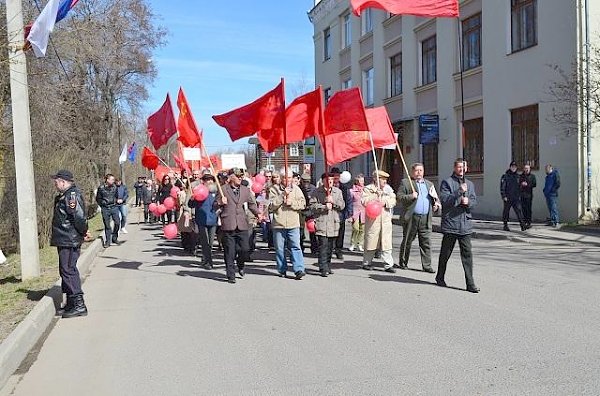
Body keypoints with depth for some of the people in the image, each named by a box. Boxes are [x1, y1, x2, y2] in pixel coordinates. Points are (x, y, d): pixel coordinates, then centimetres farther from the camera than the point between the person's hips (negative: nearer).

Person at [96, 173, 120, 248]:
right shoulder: (101, 188, -4)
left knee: (117, 222, -8)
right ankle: (107, 241, 12)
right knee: (107, 225, 2)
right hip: (105, 209, -2)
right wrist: (103, 203, -2)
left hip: (114, 207, 2)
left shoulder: (114, 187, 5)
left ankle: (114, 238, 12)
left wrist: (115, 201, 9)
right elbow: (98, 199, 5)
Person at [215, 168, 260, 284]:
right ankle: (231, 276, 12)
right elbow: (215, 206, 7)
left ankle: (240, 266, 29)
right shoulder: (223, 189, 2)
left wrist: (258, 213, 3)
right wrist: (220, 202, -15)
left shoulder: (246, 190, 12)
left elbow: (251, 204, 19)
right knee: (229, 252, 1)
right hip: (228, 225, -2)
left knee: (244, 249, -2)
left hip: (242, 225, 3)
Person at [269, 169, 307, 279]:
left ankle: (299, 269, -8)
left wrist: (291, 202, -12)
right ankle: (282, 270, 19)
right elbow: (271, 206, -8)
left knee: (296, 246, -7)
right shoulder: (274, 189, 2)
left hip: (293, 224, 0)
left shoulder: (296, 189, 8)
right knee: (279, 248, 7)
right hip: (278, 224, 0)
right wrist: (283, 195, -14)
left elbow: (303, 204, 4)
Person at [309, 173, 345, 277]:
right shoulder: (317, 192, 1)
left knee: (331, 247, 10)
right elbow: (312, 206, -5)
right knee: (323, 246, -9)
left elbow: (342, 205, 7)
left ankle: (327, 266, 22)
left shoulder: (337, 191, 12)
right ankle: (323, 269, -8)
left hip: (334, 223, 4)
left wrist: (333, 201, -9)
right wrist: (324, 207, -16)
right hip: (321, 223, -4)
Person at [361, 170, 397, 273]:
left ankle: (388, 265, 2)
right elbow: (364, 201, -11)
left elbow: (393, 200, 5)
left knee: (386, 243, 0)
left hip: (386, 219, 3)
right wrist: (376, 195, -16)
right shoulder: (368, 189, 1)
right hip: (373, 220, -3)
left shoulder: (388, 188, 14)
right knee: (371, 241, 4)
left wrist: (385, 202, -12)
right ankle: (366, 263, 20)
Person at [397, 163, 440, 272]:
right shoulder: (405, 183, 5)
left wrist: (436, 204, 3)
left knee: (426, 243, 0)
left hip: (425, 218, 3)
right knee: (407, 242, 6)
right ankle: (403, 263, 19)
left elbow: (435, 198, 24)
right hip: (411, 218, -3)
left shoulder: (429, 184, 19)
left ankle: (427, 265, 5)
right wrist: (410, 196, -17)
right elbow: (399, 196, -2)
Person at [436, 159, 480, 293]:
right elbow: (444, 200, -14)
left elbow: (474, 200, 10)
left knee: (467, 253, -1)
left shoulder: (469, 184, 15)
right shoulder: (447, 182, -2)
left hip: (465, 224, 4)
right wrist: (459, 192, -22)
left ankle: (470, 283, 2)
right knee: (445, 253, 9)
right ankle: (440, 277, 28)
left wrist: (468, 202, -12)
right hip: (450, 224, -4)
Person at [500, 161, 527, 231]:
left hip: (516, 198, 3)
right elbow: (502, 187, -7)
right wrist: (504, 196, -14)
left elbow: (519, 187, 20)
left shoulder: (517, 176, 12)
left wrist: (519, 195, 15)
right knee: (506, 212, 5)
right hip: (507, 198, -3)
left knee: (518, 211, -8)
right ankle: (505, 225, 15)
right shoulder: (505, 176, -3)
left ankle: (522, 224, -15)